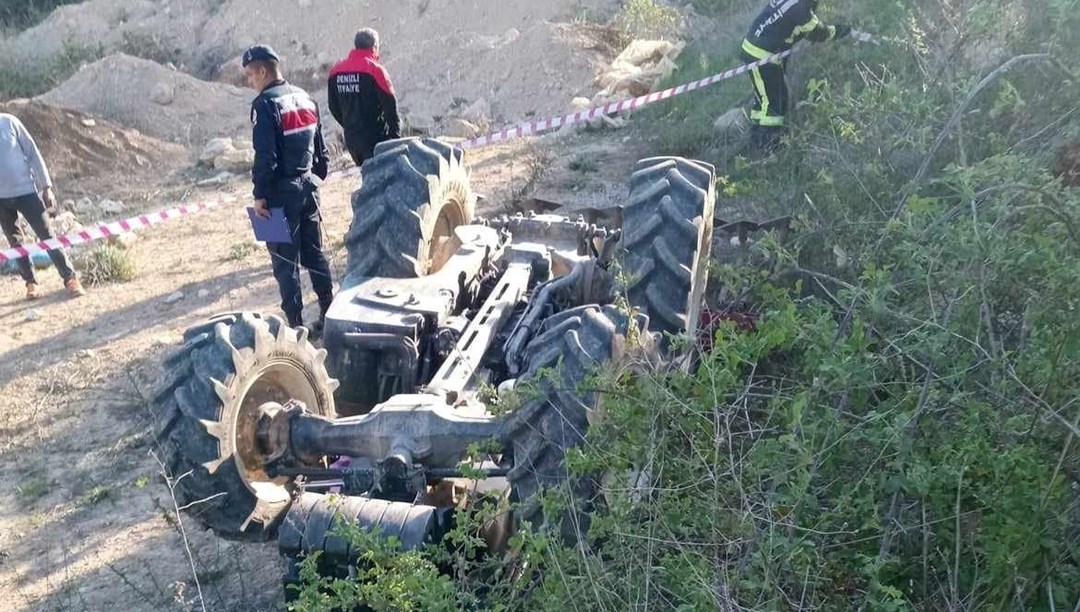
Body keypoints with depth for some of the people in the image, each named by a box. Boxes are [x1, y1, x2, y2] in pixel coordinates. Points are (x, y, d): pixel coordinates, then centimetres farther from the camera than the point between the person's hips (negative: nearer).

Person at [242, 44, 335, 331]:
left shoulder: (265, 104, -14)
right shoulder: (305, 98, 10)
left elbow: (265, 156, -19)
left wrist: (260, 195, -13)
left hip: (282, 192, -7)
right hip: (309, 187, 7)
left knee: (285, 260, 0)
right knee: (314, 253, 15)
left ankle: (296, 323, 3)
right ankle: (330, 314, 19)